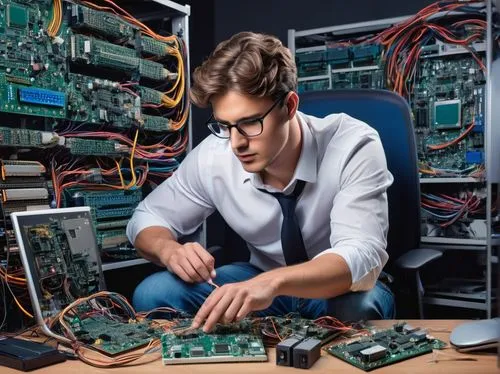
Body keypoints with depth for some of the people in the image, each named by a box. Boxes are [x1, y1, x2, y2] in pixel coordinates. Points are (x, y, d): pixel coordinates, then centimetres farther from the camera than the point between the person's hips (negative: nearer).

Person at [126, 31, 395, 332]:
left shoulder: (353, 147, -26)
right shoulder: (212, 156, -16)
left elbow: (362, 258, -35)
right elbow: (147, 219, -2)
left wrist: (272, 282, -53)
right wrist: (170, 250, -26)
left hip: (341, 291, -3)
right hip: (263, 284, 4)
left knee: (357, 309, -39)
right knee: (152, 294, -17)